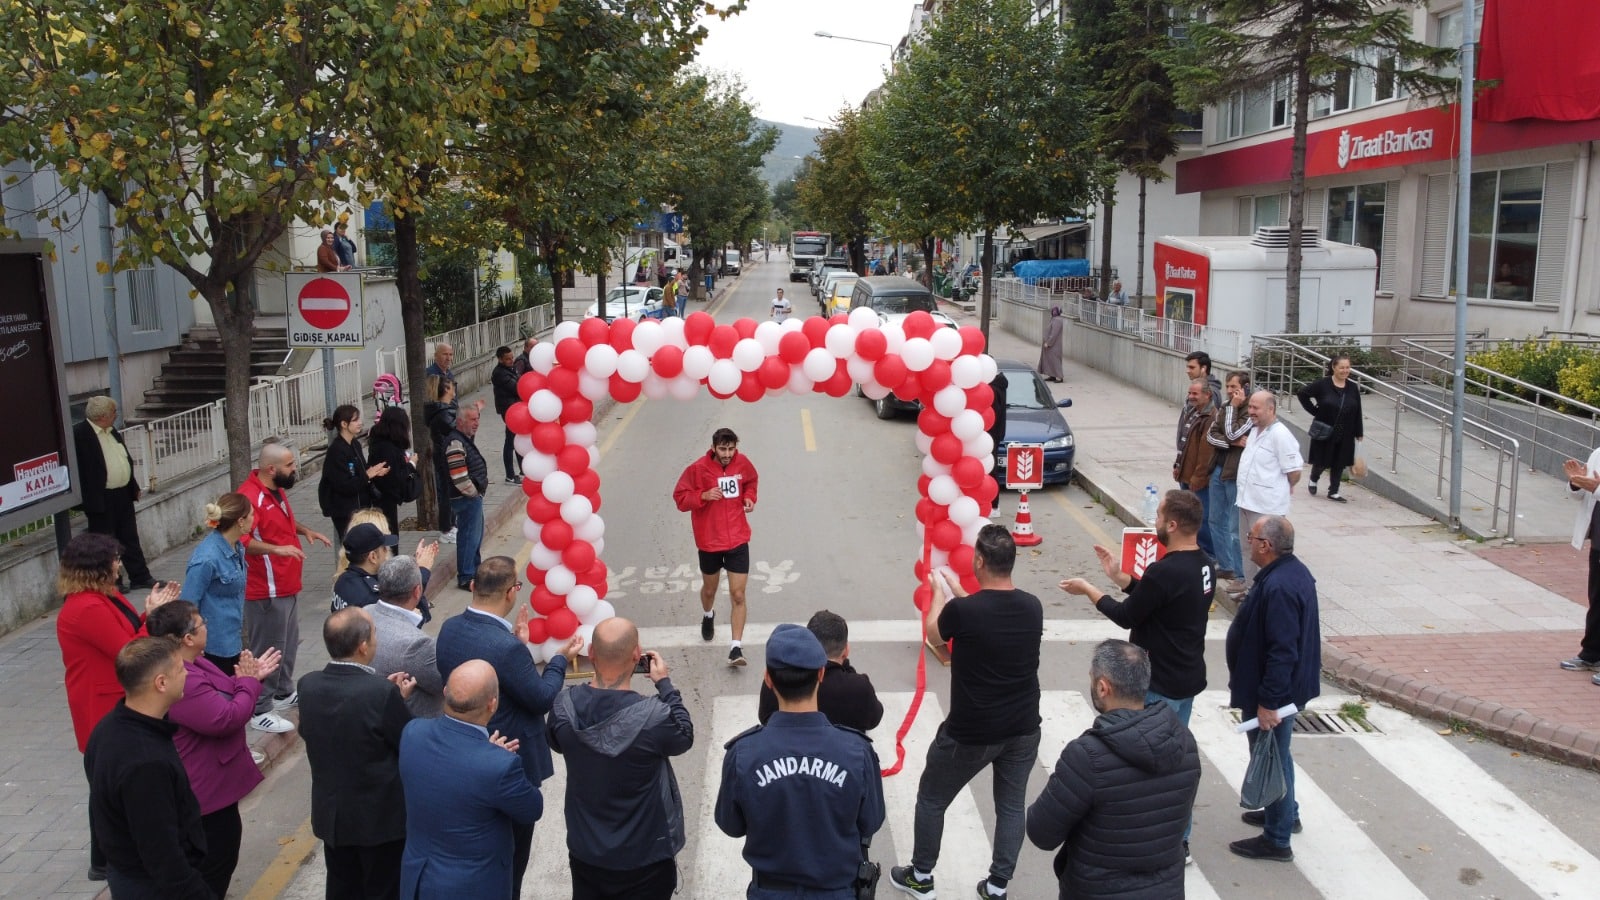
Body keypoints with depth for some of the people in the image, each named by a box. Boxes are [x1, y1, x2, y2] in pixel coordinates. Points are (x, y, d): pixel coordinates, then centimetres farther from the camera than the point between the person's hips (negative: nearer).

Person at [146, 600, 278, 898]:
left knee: (223, 849, 26)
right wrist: (249, 683, -15)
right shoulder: (181, 683, -33)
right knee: (214, 861, 6)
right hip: (204, 790, -11)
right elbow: (226, 718, -29)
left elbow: (221, 698, 15)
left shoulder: (193, 664, 2)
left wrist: (250, 676, 1)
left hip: (212, 781, 11)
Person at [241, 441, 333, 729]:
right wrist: (277, 549, -40)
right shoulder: (250, 496, -22)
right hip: (266, 591, -10)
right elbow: (240, 540, -32)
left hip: (287, 585, 10)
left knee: (288, 645, 21)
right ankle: (259, 710, 10)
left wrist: (305, 531, 12)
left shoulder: (277, 490, 9)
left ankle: (284, 694, 37)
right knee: (267, 651, -1)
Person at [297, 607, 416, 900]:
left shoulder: (308, 684, -10)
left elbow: (309, 733, 6)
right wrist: (397, 699, -1)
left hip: (330, 811, 5)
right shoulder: (381, 691, -27)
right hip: (380, 815, -5)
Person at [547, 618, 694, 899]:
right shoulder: (654, 716, -29)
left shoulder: (563, 707, -16)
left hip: (585, 852, 3)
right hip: (644, 858, -3)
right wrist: (665, 684, 2)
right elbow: (684, 737, -7)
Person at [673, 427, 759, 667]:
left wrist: (749, 497, -2)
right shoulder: (698, 468, -13)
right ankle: (708, 616, 55)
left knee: (738, 595, -7)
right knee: (709, 589, 21)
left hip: (738, 540, 1)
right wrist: (703, 496, -24)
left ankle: (736, 647, -4)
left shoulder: (743, 463, -3)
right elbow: (680, 497, -7)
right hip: (709, 542, 0)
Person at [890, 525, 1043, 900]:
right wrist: (956, 593, 21)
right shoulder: (1032, 607, -8)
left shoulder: (962, 610, -23)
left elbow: (934, 633, -1)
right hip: (1023, 729, 4)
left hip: (971, 733, -4)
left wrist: (939, 592, 15)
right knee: (1011, 806, 19)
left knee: (931, 800, 17)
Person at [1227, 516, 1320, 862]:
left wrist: (1268, 701, -25)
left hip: (1273, 692, -10)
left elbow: (1282, 652, -30)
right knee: (1276, 755, 26)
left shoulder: (1278, 587, -30)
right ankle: (1285, 814, 44)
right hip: (1288, 686, 10)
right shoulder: (1294, 571, 4)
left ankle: (1276, 840, 16)